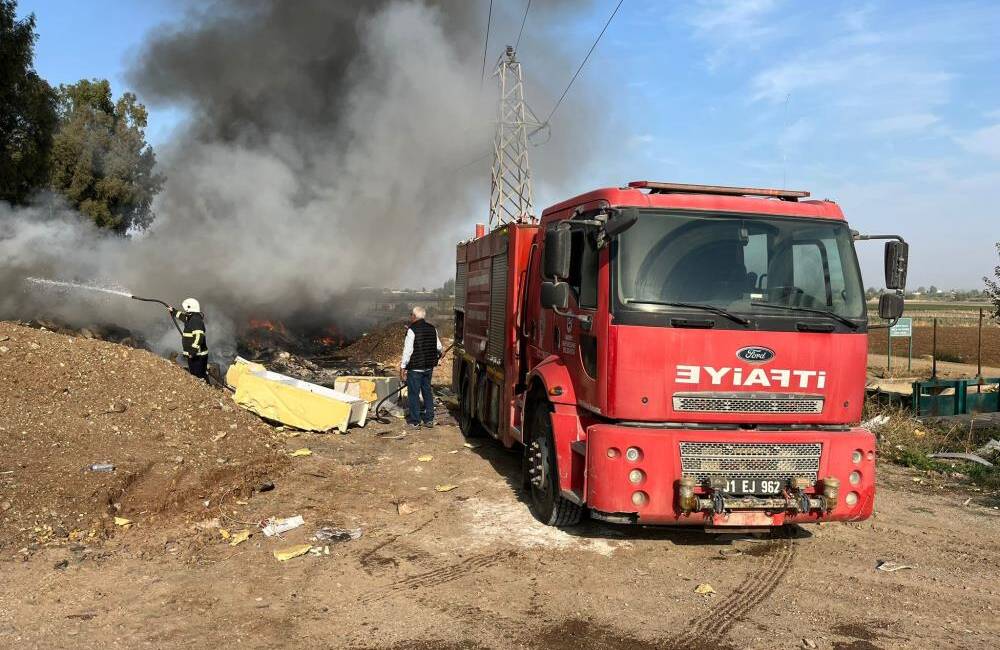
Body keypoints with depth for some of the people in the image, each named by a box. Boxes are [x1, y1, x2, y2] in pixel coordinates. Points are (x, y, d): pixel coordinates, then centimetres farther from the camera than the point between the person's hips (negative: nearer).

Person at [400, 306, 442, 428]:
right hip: (429, 367, 6)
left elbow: (408, 350, -17)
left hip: (415, 367, -6)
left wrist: (403, 367, -12)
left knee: (414, 393, 3)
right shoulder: (432, 329, 5)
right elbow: (439, 347, 12)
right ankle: (429, 419, 18)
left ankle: (414, 420, 9)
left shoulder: (412, 330, -15)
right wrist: (434, 358, 30)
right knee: (427, 391, 15)